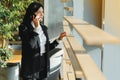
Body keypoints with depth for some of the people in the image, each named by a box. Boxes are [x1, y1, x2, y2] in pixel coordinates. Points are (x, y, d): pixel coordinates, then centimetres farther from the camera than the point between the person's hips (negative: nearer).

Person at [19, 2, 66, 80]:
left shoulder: (43, 28, 9)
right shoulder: (24, 27, -9)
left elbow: (47, 48, 13)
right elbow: (31, 45, -23)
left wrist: (58, 39, 4)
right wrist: (36, 28, -23)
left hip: (44, 65, 6)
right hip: (31, 66, -6)